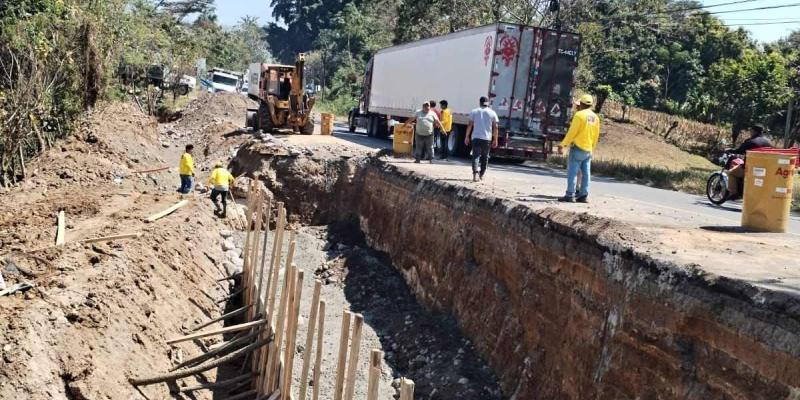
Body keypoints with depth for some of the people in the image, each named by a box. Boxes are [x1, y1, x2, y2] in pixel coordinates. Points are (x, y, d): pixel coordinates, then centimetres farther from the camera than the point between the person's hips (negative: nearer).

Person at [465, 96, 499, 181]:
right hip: (487, 138, 1)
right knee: (485, 157, 13)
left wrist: (467, 137, 8)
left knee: (476, 156, -4)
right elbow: (495, 127, 3)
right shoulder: (492, 113, 5)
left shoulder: (474, 111, 4)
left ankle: (475, 173, -23)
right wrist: (495, 140, 9)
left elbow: (470, 125, 2)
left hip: (476, 137, -1)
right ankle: (481, 175, 19)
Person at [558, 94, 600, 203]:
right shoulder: (595, 117, 9)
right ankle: (584, 196, 9)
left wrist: (562, 145, -8)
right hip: (588, 150, 7)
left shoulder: (579, 115, -12)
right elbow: (596, 135, 13)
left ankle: (570, 195, -6)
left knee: (572, 172, -4)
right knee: (586, 173, 7)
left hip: (578, 147, -7)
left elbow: (571, 132, -14)